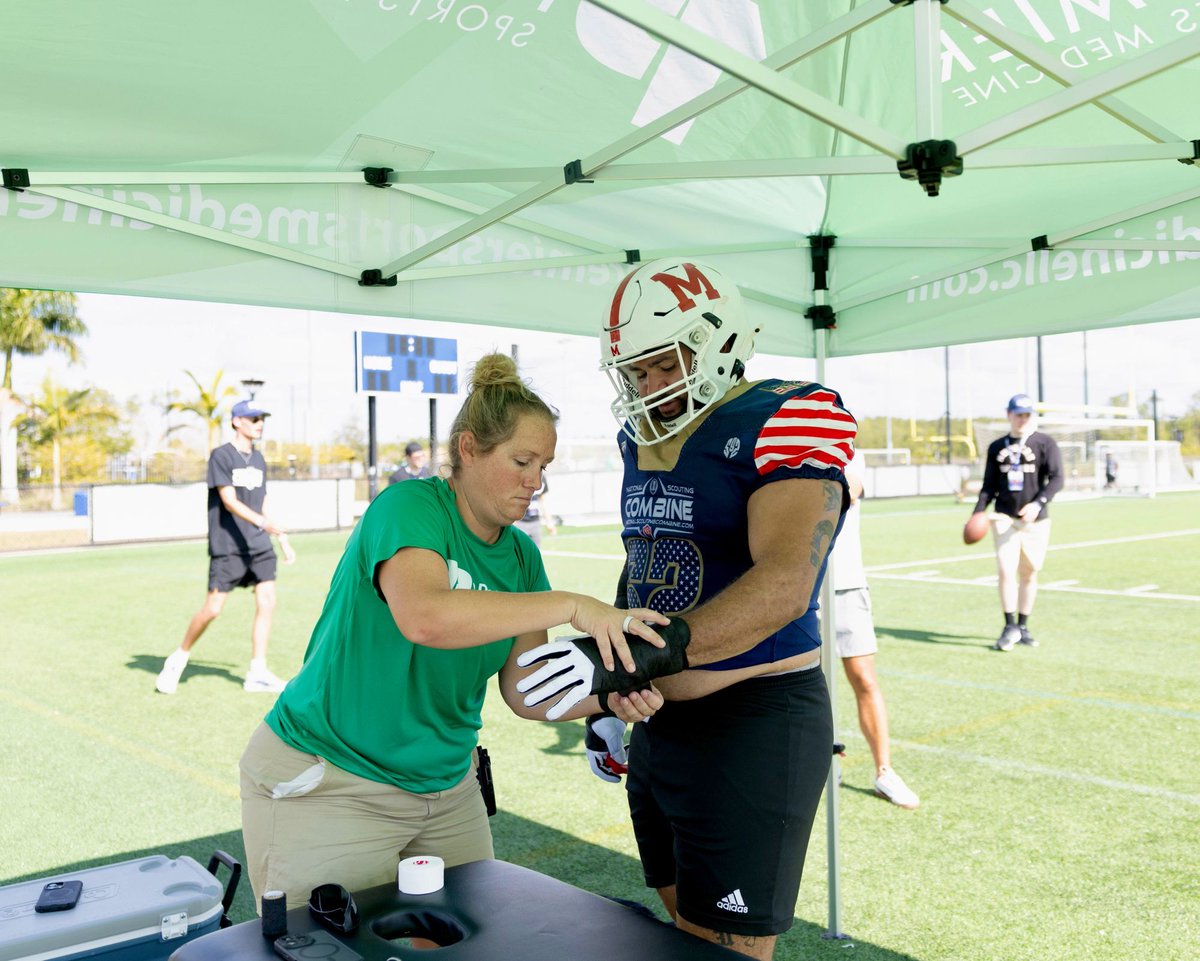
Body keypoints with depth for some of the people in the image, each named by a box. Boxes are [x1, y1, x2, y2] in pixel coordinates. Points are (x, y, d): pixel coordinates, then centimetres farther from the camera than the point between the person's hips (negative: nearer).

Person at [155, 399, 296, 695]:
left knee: (267, 602, -3)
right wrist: (262, 521, -32)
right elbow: (229, 501, -17)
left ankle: (257, 674, 4)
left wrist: (282, 538, 18)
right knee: (213, 608, -6)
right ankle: (179, 658, 18)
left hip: (260, 545, 6)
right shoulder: (221, 456, -6)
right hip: (227, 546, -6)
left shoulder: (258, 459, 15)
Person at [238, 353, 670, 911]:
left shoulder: (520, 556, 3)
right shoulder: (410, 506, -19)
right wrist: (570, 606, -39)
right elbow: (424, 616, -39)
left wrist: (608, 699, -19)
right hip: (327, 787, -7)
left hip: (446, 788, 7)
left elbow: (526, 689, -1)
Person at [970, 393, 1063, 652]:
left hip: (1035, 520, -1)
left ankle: (1023, 627, 20)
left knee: (1028, 573, 7)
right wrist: (978, 513, -4)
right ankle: (1010, 627, 0)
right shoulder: (996, 447, 9)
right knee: (1005, 571, -11)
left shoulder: (1045, 443, -1)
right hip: (1004, 517, 1)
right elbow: (989, 486, 11)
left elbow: (1056, 478, -9)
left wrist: (1038, 503, -25)